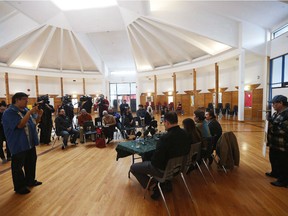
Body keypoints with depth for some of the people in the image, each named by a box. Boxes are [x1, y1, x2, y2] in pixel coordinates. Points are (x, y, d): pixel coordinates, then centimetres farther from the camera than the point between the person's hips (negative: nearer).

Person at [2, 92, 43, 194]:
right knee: (18, 166, 7)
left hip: (30, 143, 8)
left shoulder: (26, 110, 5)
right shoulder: (9, 112, -16)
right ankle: (19, 187, 23)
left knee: (31, 163, 19)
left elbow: (35, 122, 12)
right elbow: (20, 125, -28)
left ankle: (30, 180, 37)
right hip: (18, 145, -7)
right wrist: (30, 112, -29)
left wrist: (39, 115, -8)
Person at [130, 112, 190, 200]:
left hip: (164, 170, -7)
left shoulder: (165, 138, -32)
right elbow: (186, 151, 7)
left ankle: (154, 189, 6)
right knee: (148, 159, 31)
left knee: (133, 167, 6)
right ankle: (166, 182, 29)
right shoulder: (184, 134, -9)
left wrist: (151, 160, -3)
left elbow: (156, 159, -27)